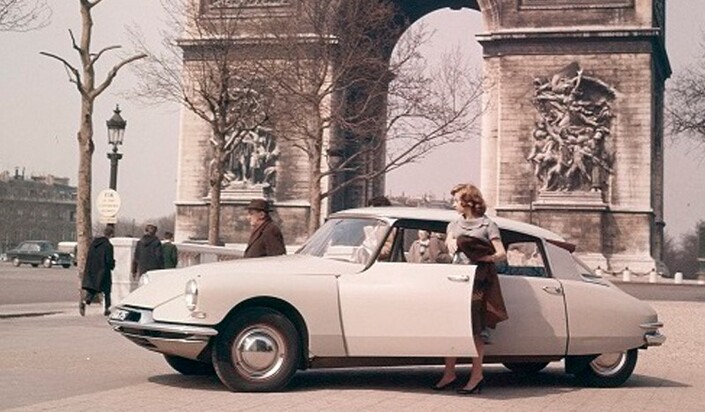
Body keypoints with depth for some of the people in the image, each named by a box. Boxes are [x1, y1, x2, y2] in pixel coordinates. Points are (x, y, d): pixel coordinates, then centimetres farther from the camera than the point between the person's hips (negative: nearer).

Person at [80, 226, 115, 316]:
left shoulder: (93, 242, 6)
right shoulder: (108, 246, -15)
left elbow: (88, 257, 11)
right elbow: (109, 261, -17)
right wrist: (112, 265, 4)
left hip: (91, 271, 5)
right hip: (103, 272, -5)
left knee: (91, 289, 6)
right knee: (107, 290, 11)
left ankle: (84, 301, -21)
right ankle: (107, 309, 17)